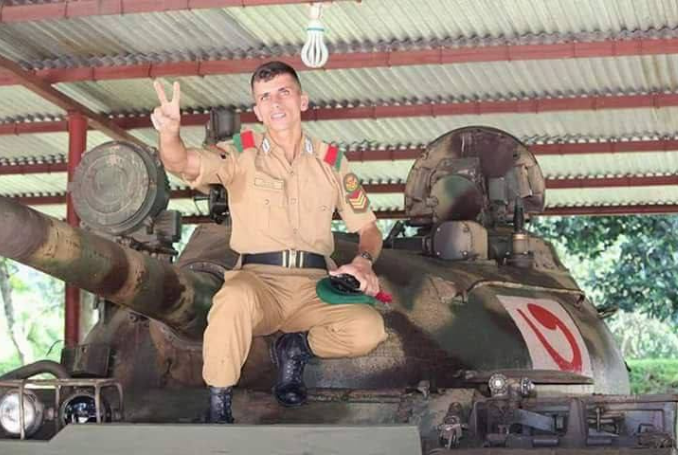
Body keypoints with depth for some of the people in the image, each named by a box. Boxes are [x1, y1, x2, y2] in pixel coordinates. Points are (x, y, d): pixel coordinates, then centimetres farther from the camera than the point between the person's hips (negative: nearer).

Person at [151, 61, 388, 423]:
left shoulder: (331, 160, 14)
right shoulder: (241, 153, 6)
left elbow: (367, 227, 18)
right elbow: (182, 164, -13)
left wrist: (363, 261, -6)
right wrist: (169, 133, -37)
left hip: (314, 288, 3)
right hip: (257, 281, -2)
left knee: (369, 329, -27)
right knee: (235, 298, -39)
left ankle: (295, 348, 5)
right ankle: (218, 406, -20)